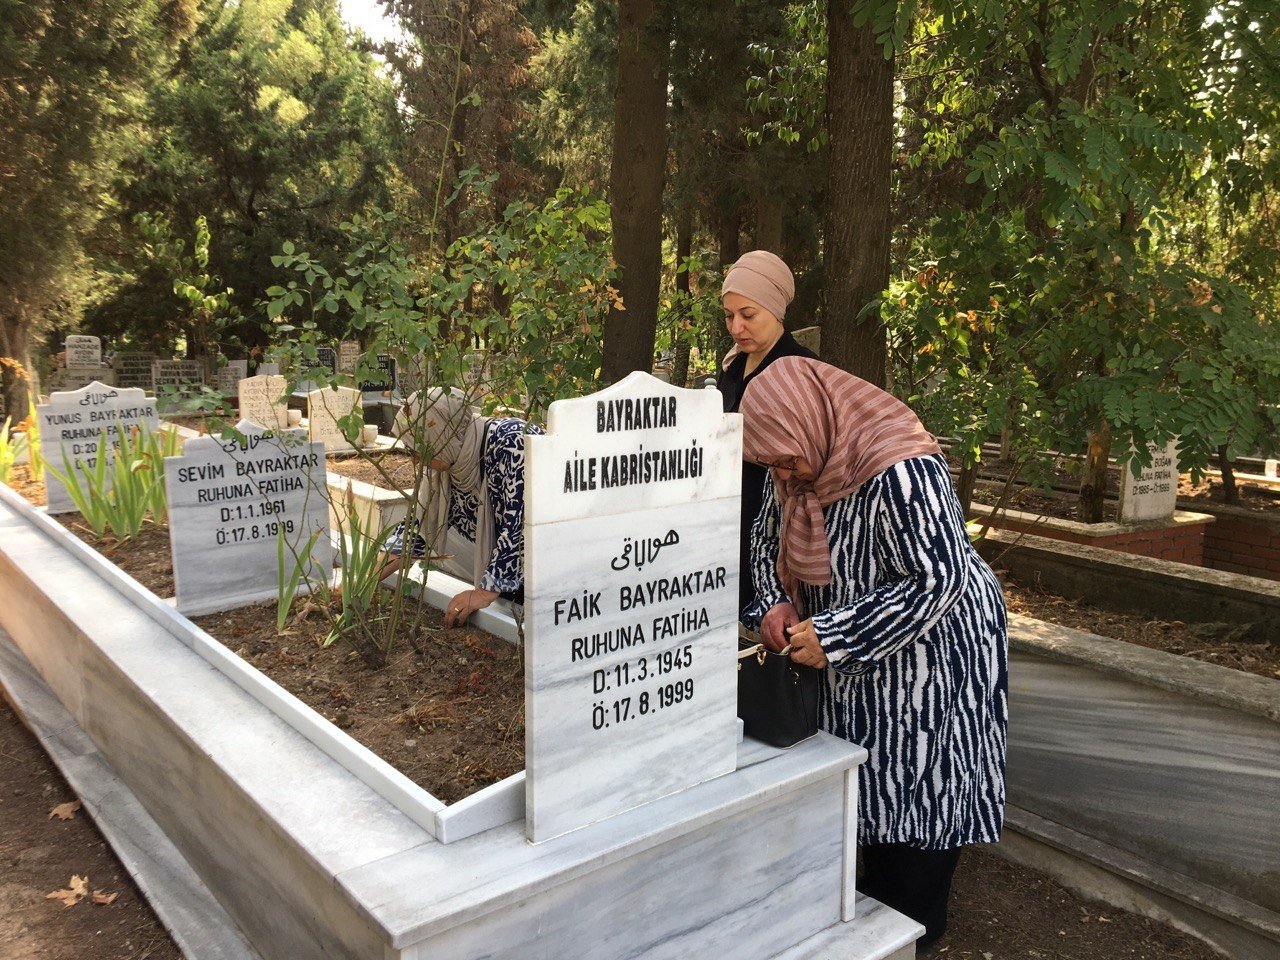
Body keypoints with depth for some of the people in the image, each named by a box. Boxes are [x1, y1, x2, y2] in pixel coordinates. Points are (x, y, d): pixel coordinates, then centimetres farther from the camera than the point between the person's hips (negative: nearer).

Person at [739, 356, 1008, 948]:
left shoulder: (902, 474, -31)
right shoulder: (802, 465, -5)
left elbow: (939, 581, -30)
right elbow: (766, 534, 11)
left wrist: (834, 638, -29)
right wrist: (773, 602, -8)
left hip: (931, 651, -8)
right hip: (857, 657, 8)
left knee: (914, 789, 5)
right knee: (869, 783, 17)